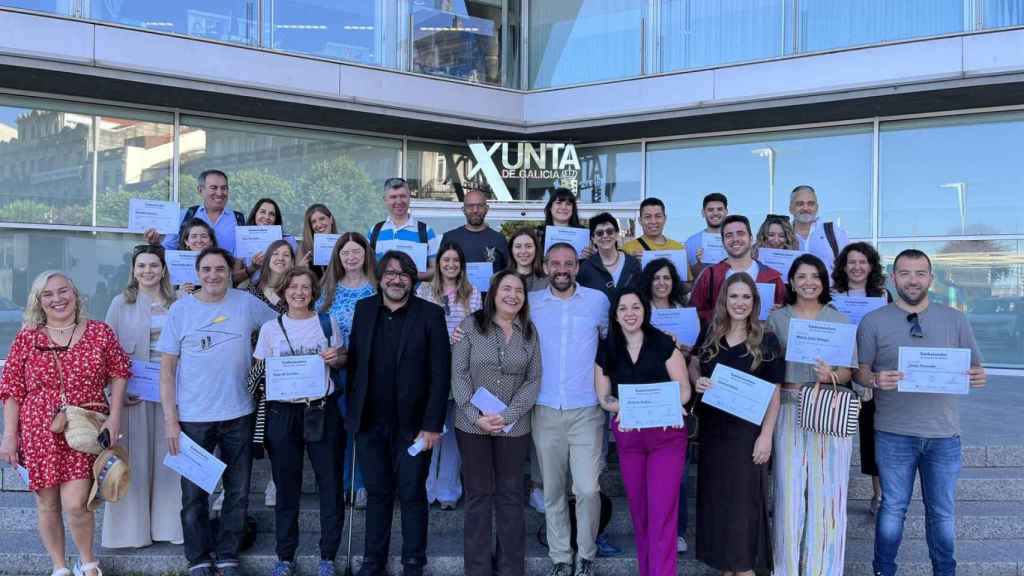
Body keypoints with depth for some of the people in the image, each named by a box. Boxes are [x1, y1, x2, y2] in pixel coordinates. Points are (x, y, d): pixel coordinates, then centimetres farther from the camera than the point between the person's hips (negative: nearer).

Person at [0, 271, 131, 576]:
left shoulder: (100, 332, 2)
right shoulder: (27, 338, 2)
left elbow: (119, 373, 8)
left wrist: (114, 416, -2)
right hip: (39, 433, 2)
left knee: (75, 504, -11)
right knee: (47, 504, 9)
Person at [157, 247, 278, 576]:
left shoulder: (247, 303, -2)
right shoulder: (181, 308, -2)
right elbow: (167, 368, -1)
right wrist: (170, 419, -6)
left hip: (238, 415, 1)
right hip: (192, 418, -1)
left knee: (238, 493, 10)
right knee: (194, 495, 8)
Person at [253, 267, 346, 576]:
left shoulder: (327, 323, 5)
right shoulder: (270, 328, 5)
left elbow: (343, 362, 13)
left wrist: (335, 358, -9)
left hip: (322, 411, 0)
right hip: (283, 413, 0)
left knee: (330, 484, 2)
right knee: (286, 487, 7)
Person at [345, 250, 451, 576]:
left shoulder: (430, 314, -6)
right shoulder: (364, 309, 6)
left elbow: (441, 374, -8)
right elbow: (353, 361, 10)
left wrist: (432, 425, -11)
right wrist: (352, 411, 6)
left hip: (413, 425, -3)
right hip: (370, 423, 3)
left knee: (412, 494, 7)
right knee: (377, 493, 13)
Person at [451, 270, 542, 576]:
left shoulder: (530, 332, 4)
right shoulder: (471, 325, -1)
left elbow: (533, 380, 1)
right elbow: (459, 374, -5)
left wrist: (507, 416, -11)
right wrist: (476, 416, -13)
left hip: (514, 427, 1)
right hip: (472, 425, -1)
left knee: (510, 495, 7)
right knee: (478, 494, 6)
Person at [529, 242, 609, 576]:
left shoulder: (598, 300, 2)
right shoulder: (531, 302, 5)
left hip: (586, 409, -1)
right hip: (545, 410, 2)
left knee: (587, 489, -6)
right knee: (553, 490, 8)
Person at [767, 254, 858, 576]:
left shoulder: (838, 320, 7)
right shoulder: (776, 319, 7)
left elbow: (849, 371, 4)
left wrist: (832, 376, -16)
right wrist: (787, 388, -10)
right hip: (789, 411, 0)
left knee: (826, 489, 0)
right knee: (790, 488, 0)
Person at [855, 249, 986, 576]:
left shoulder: (955, 319, 7)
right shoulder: (873, 322, 2)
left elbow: (976, 369, 9)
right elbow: (860, 372, 2)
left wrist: (978, 377, -14)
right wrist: (876, 380, -19)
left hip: (944, 433, 2)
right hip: (894, 432, -1)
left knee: (943, 511, 10)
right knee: (893, 508, 6)